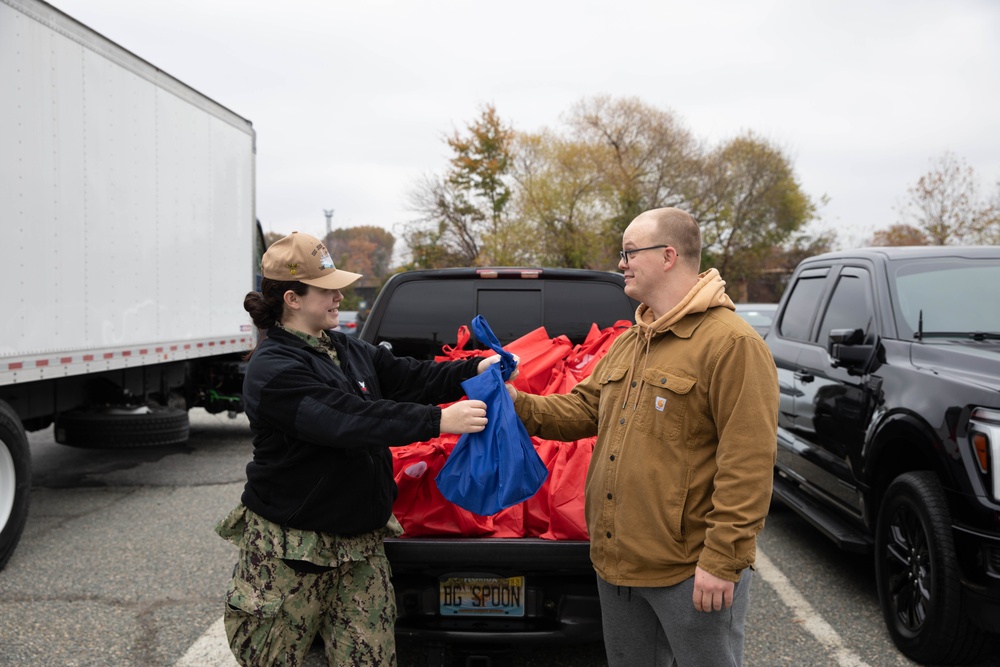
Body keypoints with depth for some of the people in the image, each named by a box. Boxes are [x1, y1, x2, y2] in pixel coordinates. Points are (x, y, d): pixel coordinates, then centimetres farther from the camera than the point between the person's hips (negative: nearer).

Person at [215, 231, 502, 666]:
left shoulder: (348, 350, 9)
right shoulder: (273, 369, -17)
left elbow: (409, 377, 4)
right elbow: (348, 420, -28)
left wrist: (475, 371, -11)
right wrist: (437, 421, -32)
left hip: (359, 546, 7)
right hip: (290, 551, -6)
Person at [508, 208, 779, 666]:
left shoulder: (731, 343, -16)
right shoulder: (628, 343, 13)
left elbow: (748, 462, -21)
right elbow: (585, 407, 14)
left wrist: (723, 559, -22)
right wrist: (524, 406, -2)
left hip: (692, 572, -8)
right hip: (617, 560, 8)